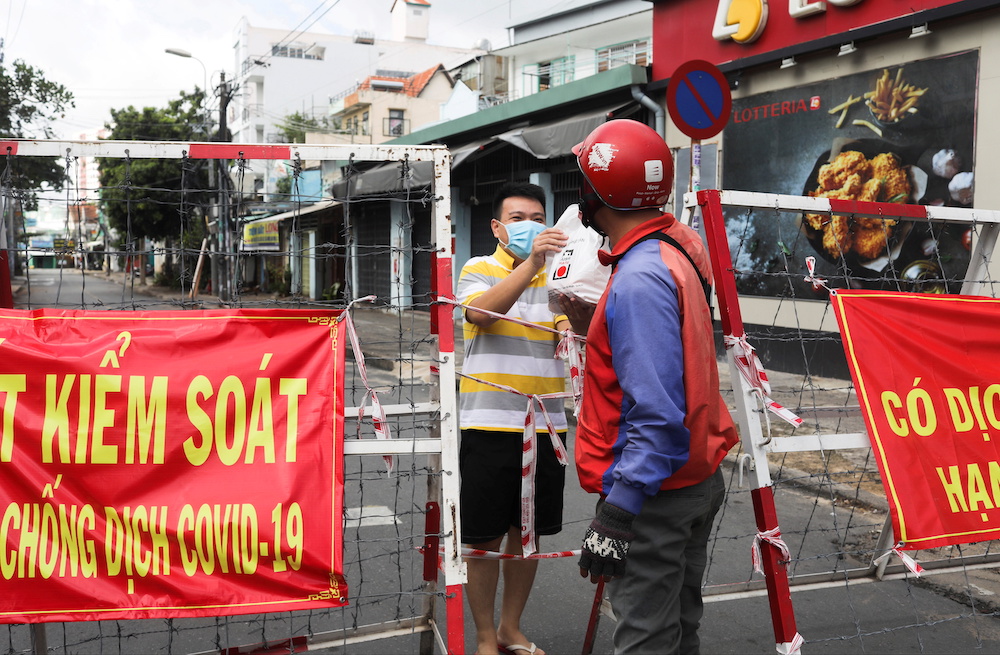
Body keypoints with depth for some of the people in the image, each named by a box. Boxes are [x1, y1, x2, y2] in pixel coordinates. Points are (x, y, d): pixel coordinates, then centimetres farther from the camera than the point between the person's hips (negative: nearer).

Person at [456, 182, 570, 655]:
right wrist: (530, 263, -34)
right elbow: (482, 313, -21)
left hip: (546, 426, 4)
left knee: (528, 534, 14)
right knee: (486, 539, 4)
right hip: (489, 426, -4)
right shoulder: (479, 270, 1)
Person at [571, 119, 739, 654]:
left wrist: (617, 512, -23)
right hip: (699, 480, 9)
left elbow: (657, 414, -26)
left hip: (654, 493, -9)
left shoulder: (639, 279, -23)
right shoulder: (679, 247, 3)